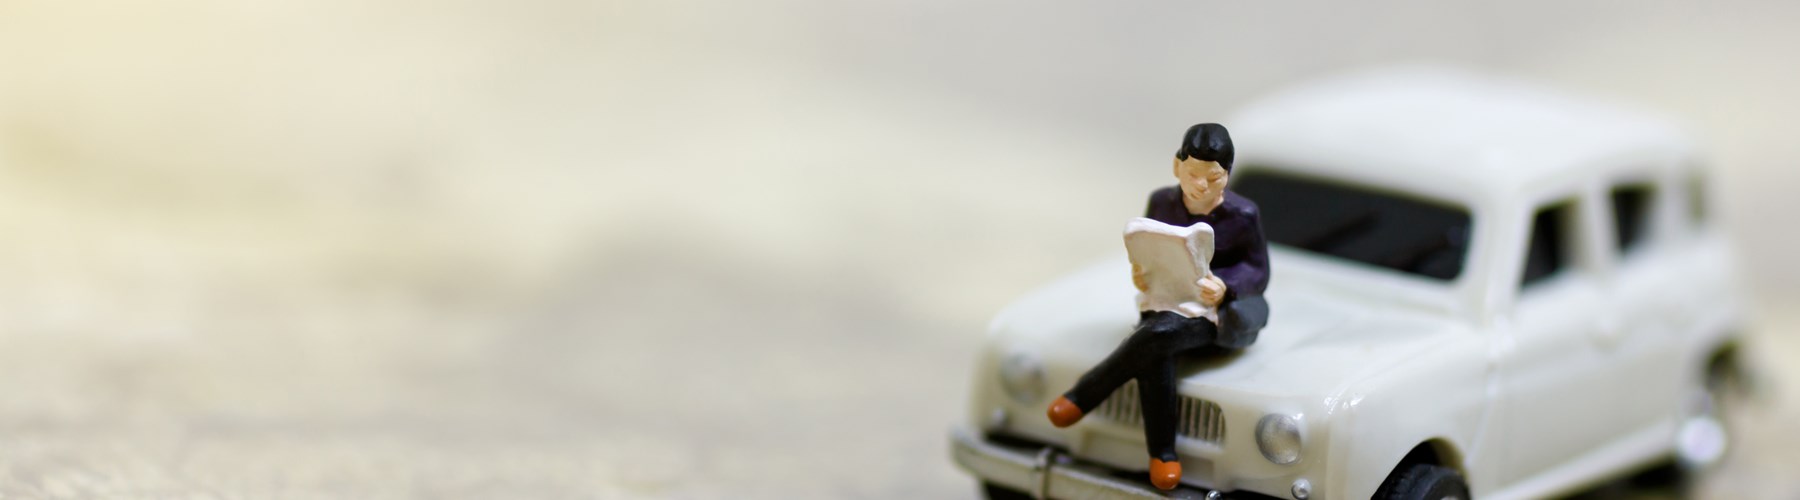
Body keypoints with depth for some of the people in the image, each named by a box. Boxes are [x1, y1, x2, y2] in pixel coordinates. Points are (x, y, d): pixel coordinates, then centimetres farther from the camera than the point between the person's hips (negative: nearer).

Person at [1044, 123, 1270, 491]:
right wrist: (1140, 274, -11)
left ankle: (1085, 396, -17)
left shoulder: (1242, 215, -9)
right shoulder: (1161, 203, 3)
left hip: (1222, 314, -4)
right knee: (1153, 356, -34)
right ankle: (1162, 453, -22)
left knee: (1162, 333, -36)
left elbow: (1258, 274, -5)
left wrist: (1224, 288, -26)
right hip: (1168, 305, 4)